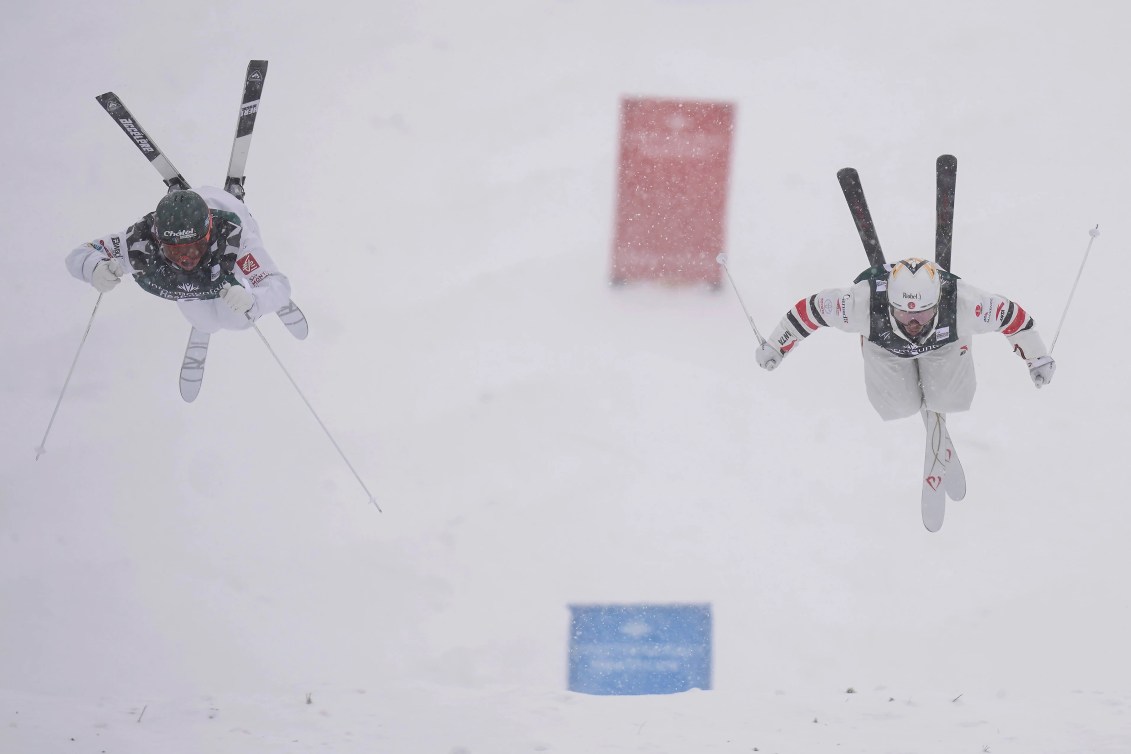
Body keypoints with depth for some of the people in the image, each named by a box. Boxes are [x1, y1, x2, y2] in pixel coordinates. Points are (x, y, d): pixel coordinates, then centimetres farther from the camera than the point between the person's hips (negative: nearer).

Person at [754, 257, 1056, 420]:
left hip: (944, 342, 1)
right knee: (899, 407, -1)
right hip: (886, 345, 0)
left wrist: (1037, 357, -11)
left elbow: (1010, 315, -27)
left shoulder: (962, 303, -46)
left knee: (950, 400, -1)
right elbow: (812, 308, -31)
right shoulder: (864, 302, -48)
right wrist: (776, 346, -16)